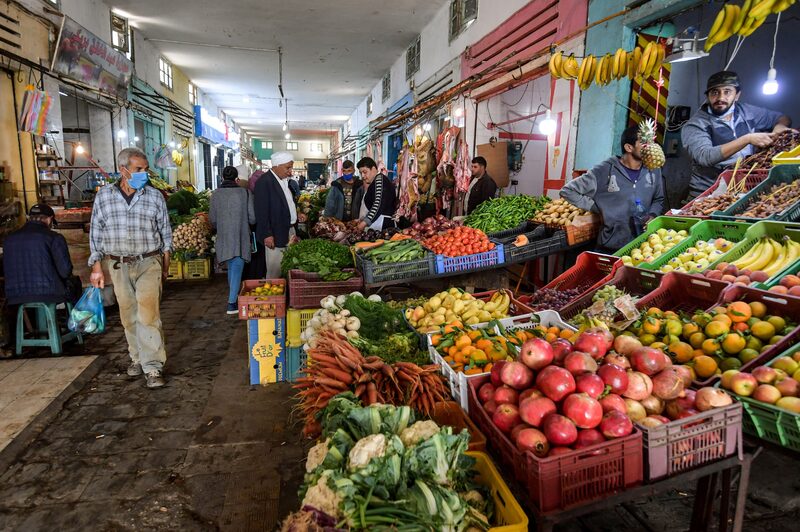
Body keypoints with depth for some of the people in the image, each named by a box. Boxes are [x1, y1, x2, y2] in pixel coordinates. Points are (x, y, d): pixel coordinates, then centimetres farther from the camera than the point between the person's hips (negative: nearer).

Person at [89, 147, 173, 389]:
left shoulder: (155, 196, 1)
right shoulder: (104, 196, 3)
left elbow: (165, 231, 8)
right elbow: (95, 233, 7)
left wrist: (165, 262, 8)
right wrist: (96, 267, 4)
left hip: (149, 263, -2)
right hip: (118, 266, 2)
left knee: (148, 314, -12)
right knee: (129, 315, 12)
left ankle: (153, 366, -9)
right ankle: (137, 357, 28)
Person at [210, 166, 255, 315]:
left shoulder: (216, 194, -2)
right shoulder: (245, 193, -9)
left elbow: (212, 219, 3)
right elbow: (252, 218, -6)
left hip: (224, 237, 3)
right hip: (241, 237, -3)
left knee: (231, 266, 22)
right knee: (237, 268, 1)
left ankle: (232, 294, 38)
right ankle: (232, 303, -4)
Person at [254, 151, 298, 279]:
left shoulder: (285, 180, 12)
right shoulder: (264, 181, -13)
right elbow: (261, 211, -16)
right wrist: (267, 234, -19)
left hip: (288, 231, 8)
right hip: (275, 235, -8)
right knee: (275, 272, -2)